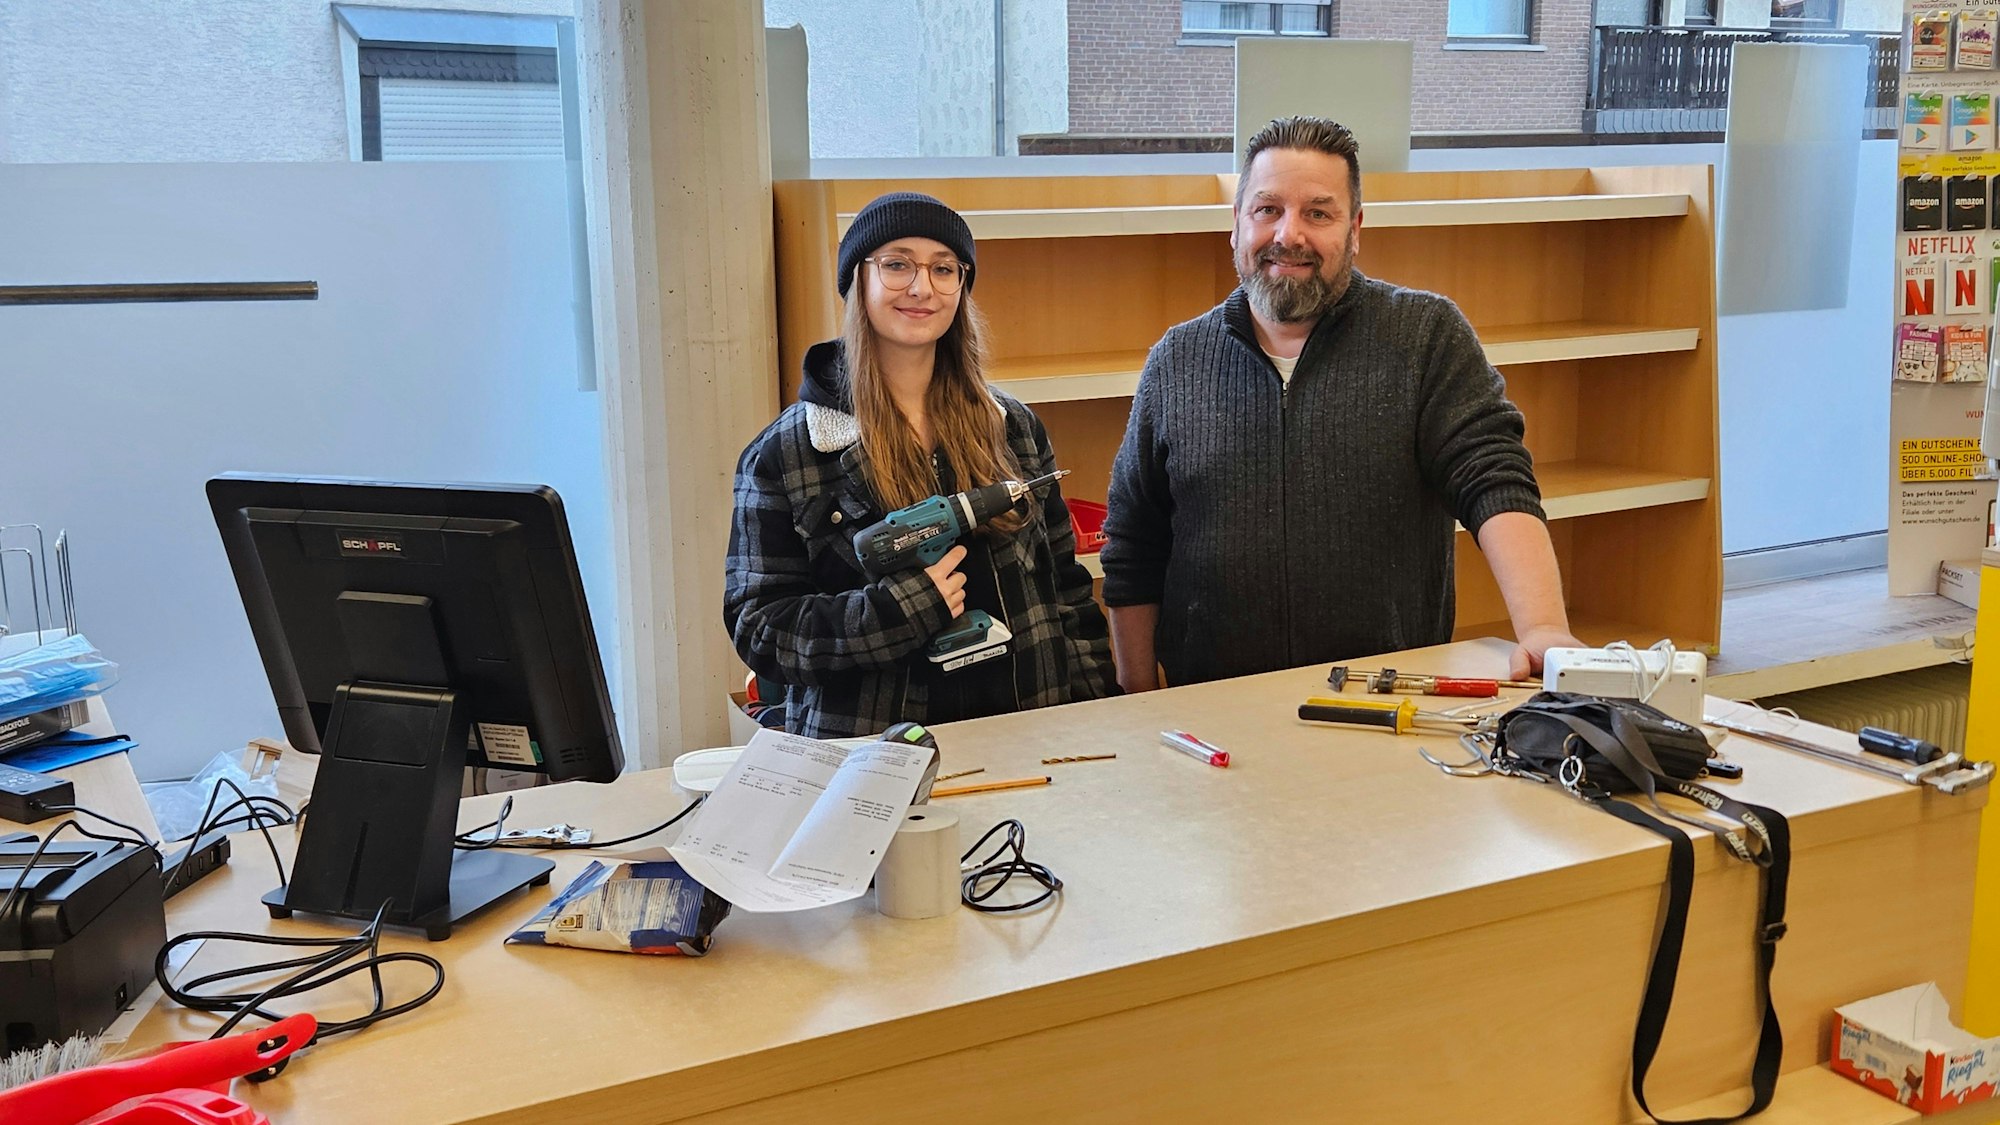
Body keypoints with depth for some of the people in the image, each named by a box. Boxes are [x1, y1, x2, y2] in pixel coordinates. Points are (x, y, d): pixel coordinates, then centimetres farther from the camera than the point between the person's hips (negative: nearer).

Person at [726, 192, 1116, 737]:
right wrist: (898, 609, -16)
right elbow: (757, 629, -3)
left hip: (1022, 739, 1)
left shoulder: (1015, 428, 11)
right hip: (869, 753, -1)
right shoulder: (783, 455, 0)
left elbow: (1066, 587, 15)